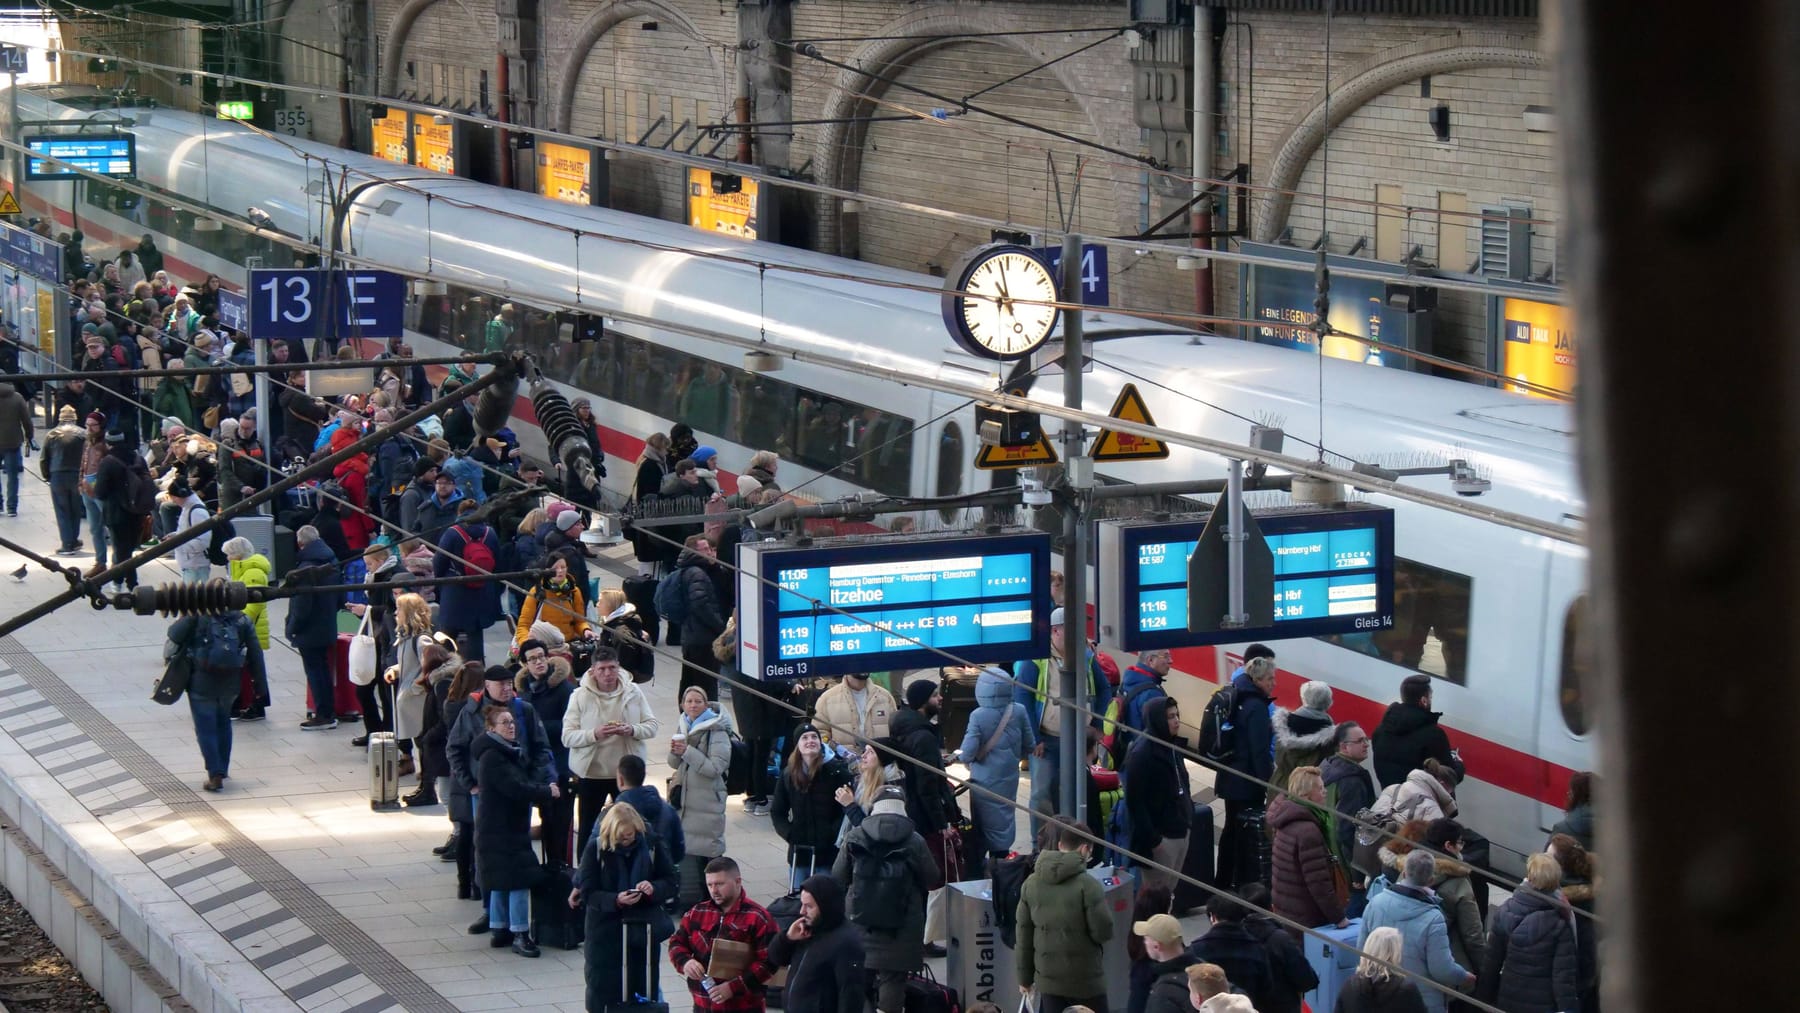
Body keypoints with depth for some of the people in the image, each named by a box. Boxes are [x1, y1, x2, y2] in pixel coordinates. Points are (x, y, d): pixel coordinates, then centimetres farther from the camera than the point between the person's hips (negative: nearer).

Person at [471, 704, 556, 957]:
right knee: (519, 879, -11)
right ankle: (520, 935, -9)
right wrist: (546, 792, -15)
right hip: (498, 830, -10)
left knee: (502, 880, 15)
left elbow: (532, 776, 12)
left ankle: (500, 930, 23)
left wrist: (541, 787, -11)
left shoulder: (515, 751, 12)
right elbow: (515, 788, -24)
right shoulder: (491, 757, -19)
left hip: (513, 826, 10)